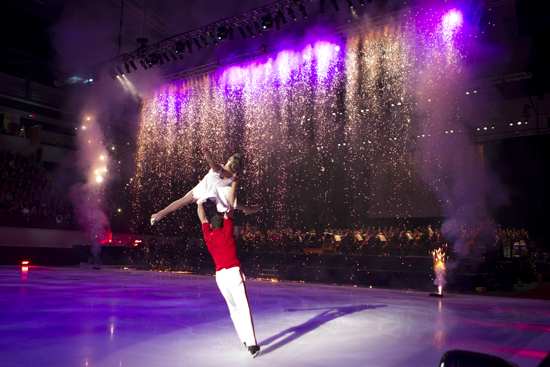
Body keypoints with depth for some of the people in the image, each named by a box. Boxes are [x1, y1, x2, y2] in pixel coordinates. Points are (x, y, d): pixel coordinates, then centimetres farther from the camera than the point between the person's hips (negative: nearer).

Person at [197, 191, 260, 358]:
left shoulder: (208, 236, 8)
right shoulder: (227, 232, 0)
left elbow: (202, 218, 21)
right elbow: (229, 209, 5)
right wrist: (233, 185, 11)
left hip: (220, 275, 4)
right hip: (234, 272, -4)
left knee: (233, 309, 15)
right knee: (243, 308, -8)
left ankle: (244, 340, 15)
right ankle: (252, 344, -15)